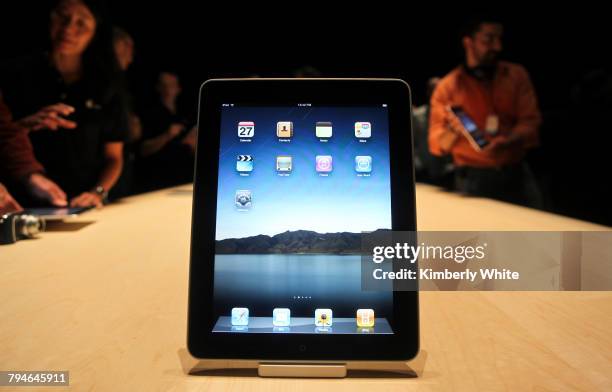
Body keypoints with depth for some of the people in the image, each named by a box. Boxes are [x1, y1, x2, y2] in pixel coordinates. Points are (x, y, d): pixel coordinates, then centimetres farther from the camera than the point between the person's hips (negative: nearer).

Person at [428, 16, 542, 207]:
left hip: (518, 174, 3)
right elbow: (437, 145, -4)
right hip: (473, 180, -2)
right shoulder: (448, 86, -1)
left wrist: (507, 141, -20)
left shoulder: (517, 75, 7)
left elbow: (530, 122, 0)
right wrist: (452, 132, -26)